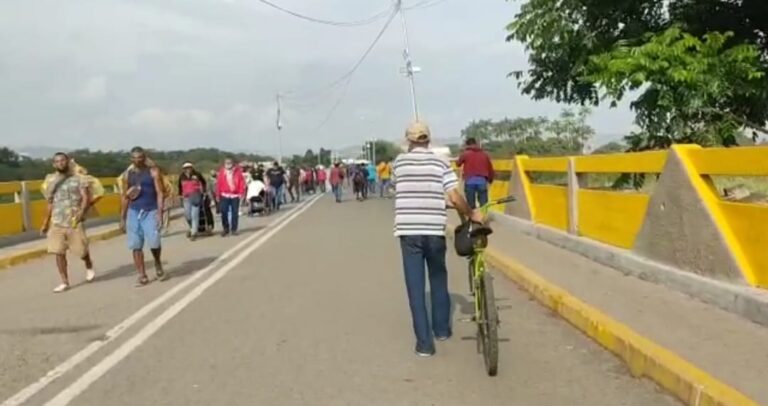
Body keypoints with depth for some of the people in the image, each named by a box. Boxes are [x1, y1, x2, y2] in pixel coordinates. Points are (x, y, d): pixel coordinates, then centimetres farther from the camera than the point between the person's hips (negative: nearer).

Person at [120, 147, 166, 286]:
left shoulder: (153, 171, -3)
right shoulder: (128, 174, 9)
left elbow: (160, 193, -8)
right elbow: (125, 197, 15)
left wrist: (160, 213, -17)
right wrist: (122, 218, 12)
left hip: (150, 212, -4)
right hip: (133, 212, 4)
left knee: (153, 242, -14)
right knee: (135, 246, 1)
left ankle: (158, 264, 16)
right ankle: (142, 276, 9)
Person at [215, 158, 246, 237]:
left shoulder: (238, 171, -1)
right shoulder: (222, 172, 1)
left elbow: (242, 182, -1)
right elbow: (218, 183, 2)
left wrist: (241, 193, -6)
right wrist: (218, 194, 1)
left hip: (235, 195, 0)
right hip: (224, 195, 0)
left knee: (235, 213, 3)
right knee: (224, 212, -3)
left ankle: (234, 229, 13)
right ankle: (225, 229, 11)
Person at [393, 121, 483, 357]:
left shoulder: (399, 162, 3)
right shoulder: (441, 163, 0)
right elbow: (454, 198, -6)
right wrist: (471, 215, 8)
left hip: (408, 230, 0)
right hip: (434, 230, 1)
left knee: (416, 286, 5)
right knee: (438, 279, 21)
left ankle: (425, 342, 5)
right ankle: (442, 329, 33)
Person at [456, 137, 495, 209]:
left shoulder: (465, 153, 6)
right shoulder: (485, 154, 13)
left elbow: (458, 164, 18)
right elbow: (490, 169, 14)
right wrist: (490, 180, 28)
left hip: (469, 181, -1)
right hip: (482, 181, 1)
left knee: (471, 205, 4)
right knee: (484, 205, 2)